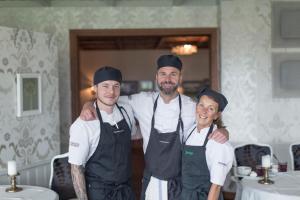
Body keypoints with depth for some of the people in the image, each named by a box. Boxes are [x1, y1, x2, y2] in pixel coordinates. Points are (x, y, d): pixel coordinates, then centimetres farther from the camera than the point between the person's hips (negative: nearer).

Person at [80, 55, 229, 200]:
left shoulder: (192, 107, -9)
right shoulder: (143, 101, -6)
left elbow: (214, 126, 2)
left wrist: (223, 131, -20)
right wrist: (88, 105, -15)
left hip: (181, 183, 0)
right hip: (151, 182, 1)